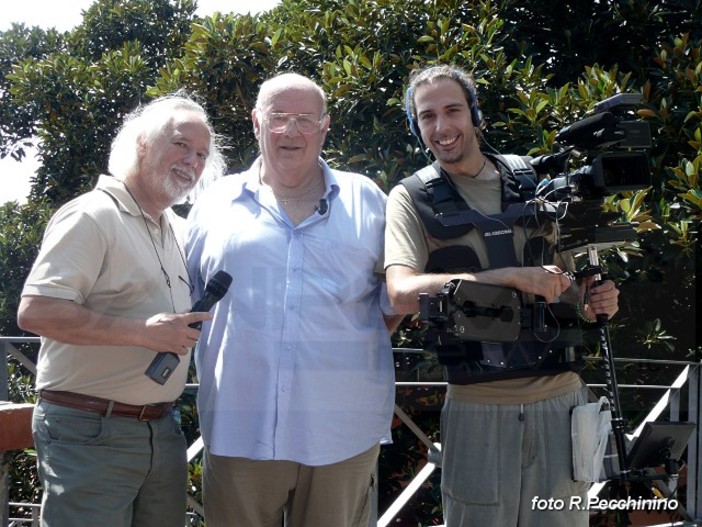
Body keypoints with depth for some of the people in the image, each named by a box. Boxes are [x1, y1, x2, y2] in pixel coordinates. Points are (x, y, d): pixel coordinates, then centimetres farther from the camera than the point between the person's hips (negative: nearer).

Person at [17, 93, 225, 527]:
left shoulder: (180, 230, 15)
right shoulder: (92, 217, -12)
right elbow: (35, 312, -21)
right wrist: (142, 332, -23)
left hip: (162, 430, 8)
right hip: (91, 433, -8)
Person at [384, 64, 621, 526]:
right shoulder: (413, 199, 0)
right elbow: (403, 293, -17)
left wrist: (595, 303, -3)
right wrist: (512, 276, -21)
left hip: (560, 400, 3)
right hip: (479, 408, -3)